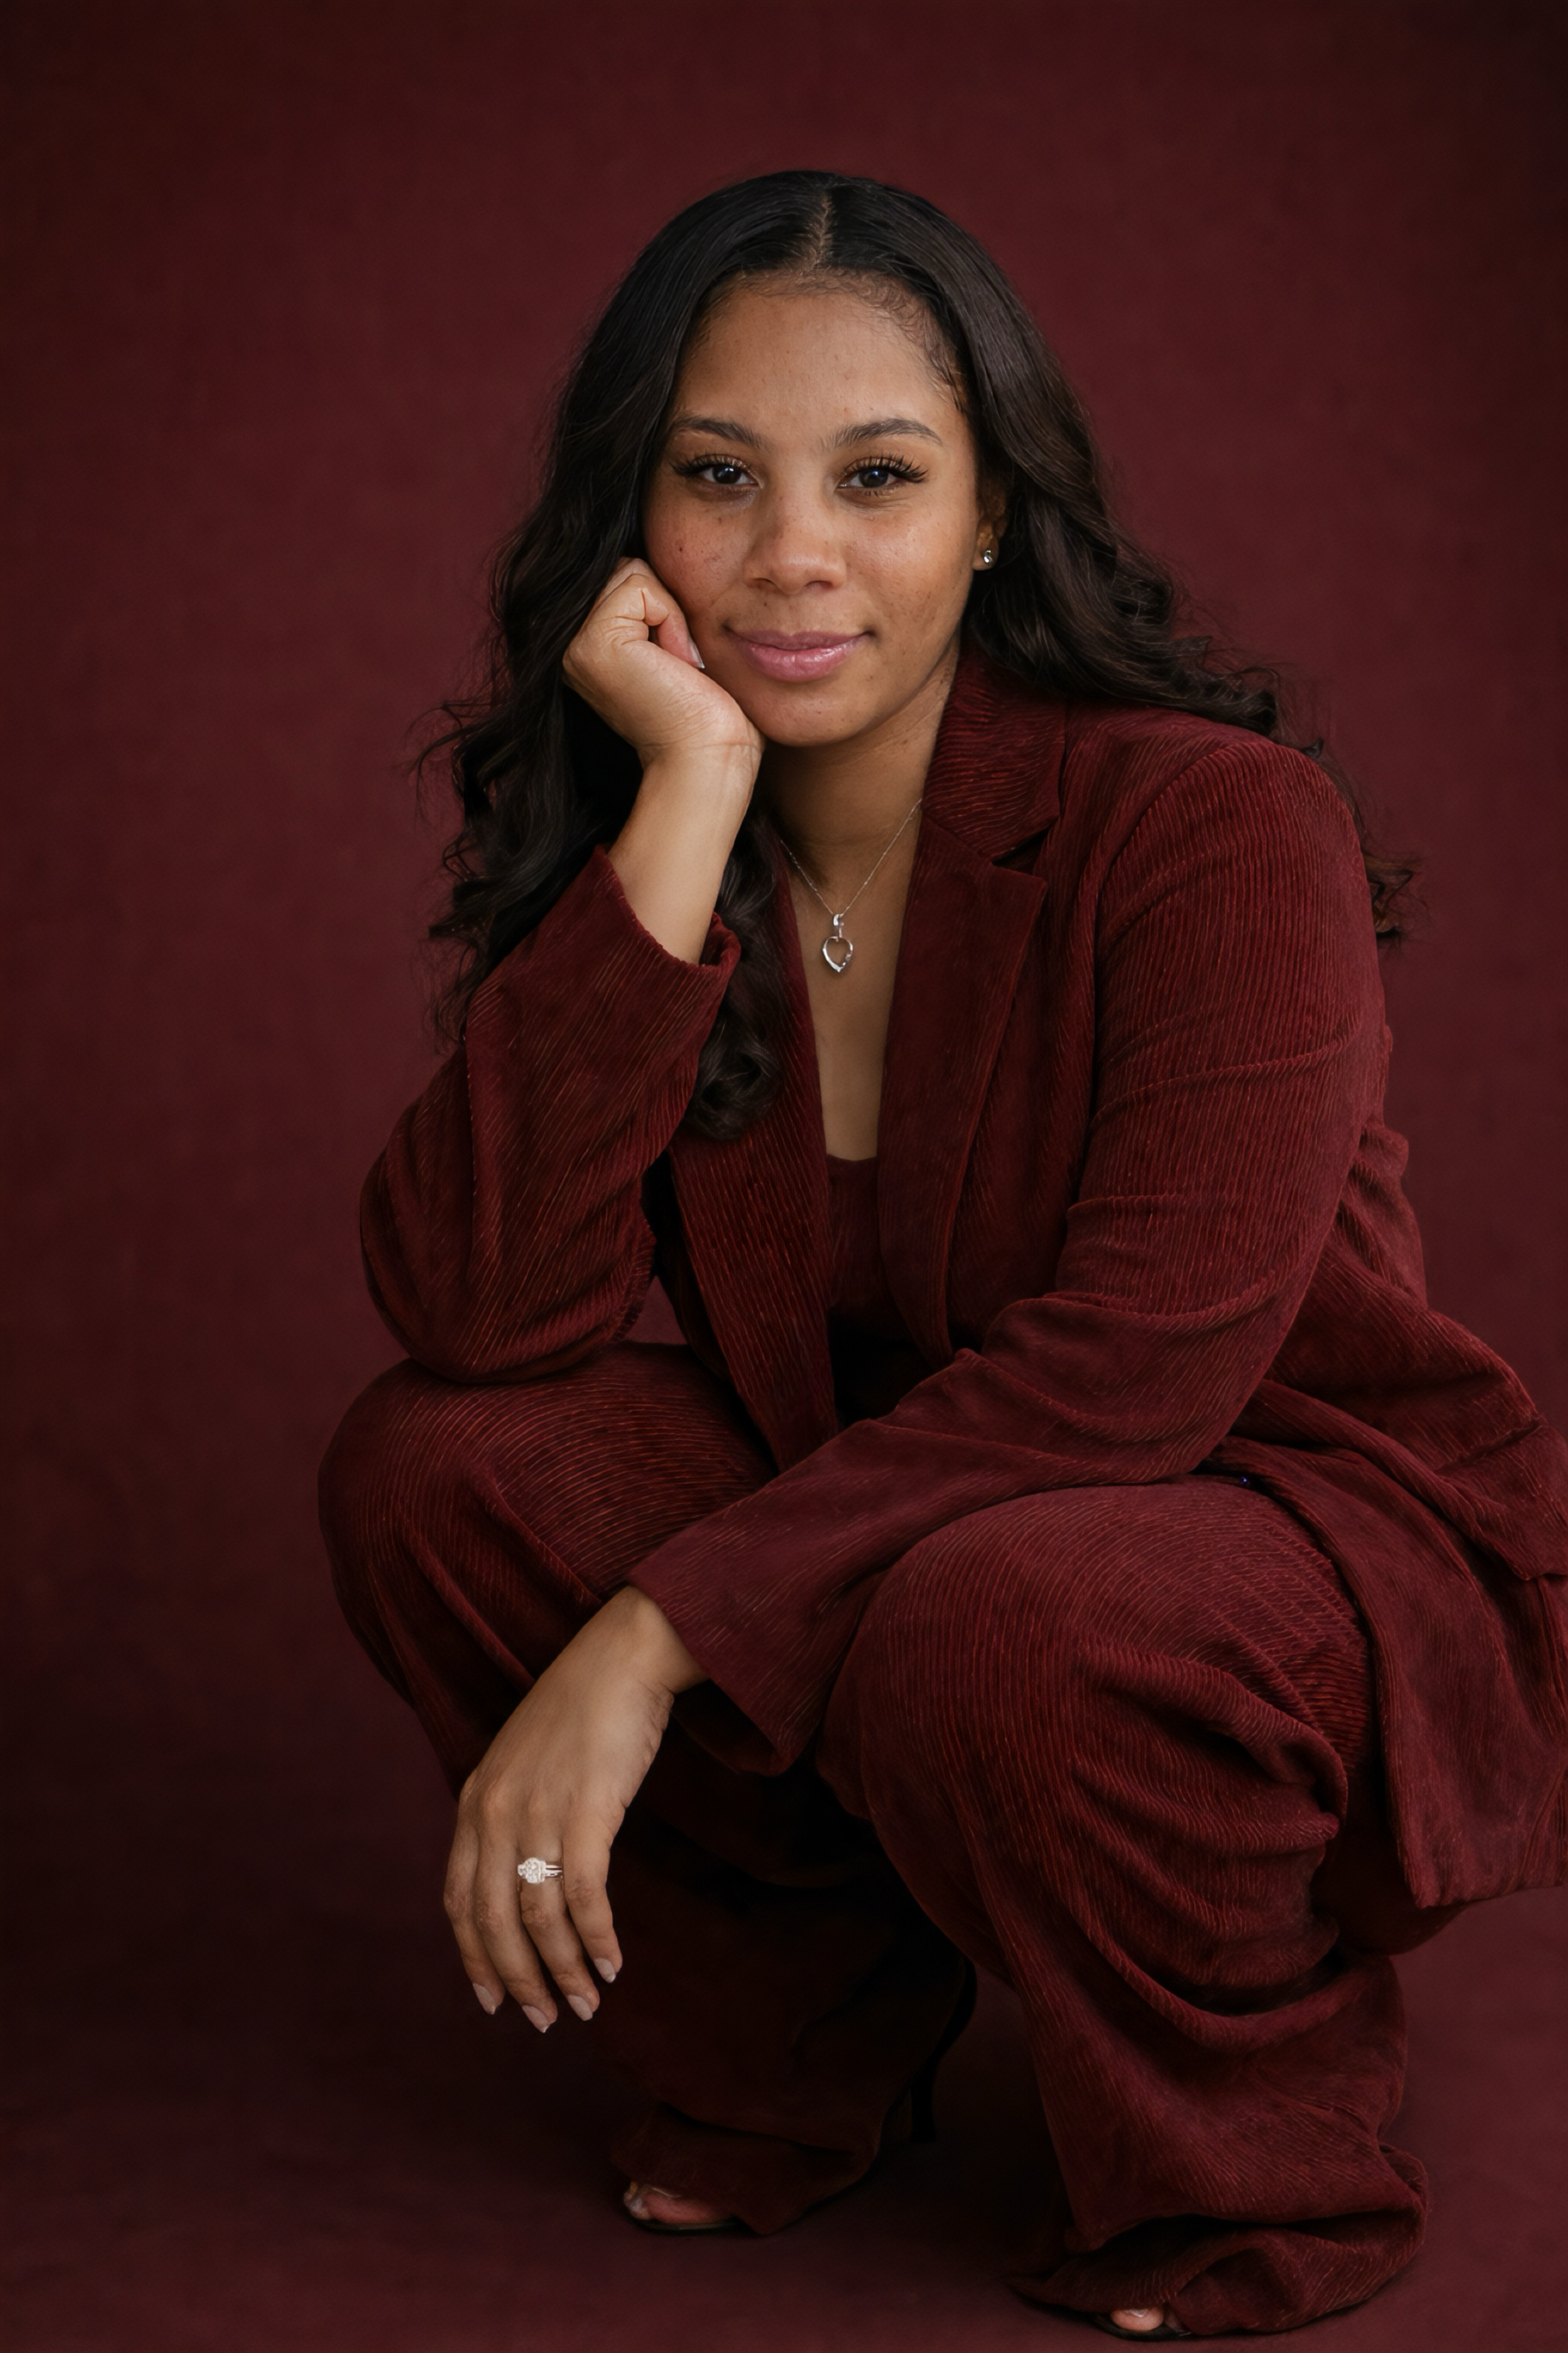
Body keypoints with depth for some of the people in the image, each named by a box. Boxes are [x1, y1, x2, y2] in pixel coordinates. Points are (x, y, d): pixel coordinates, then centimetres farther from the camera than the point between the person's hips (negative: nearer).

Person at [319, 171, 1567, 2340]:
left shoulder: (1215, 823, -20)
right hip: (883, 1543, 5)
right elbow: (471, 1313, -21)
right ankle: (792, 2038, 7)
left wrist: (657, 1635, -30)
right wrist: (688, 805, -27)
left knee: (988, 1622, -37)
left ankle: (1249, 2163, -5)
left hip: (1321, 1550, -5)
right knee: (433, 1466, -17)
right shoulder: (622, 838, -5)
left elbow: (1144, 1359, -27)